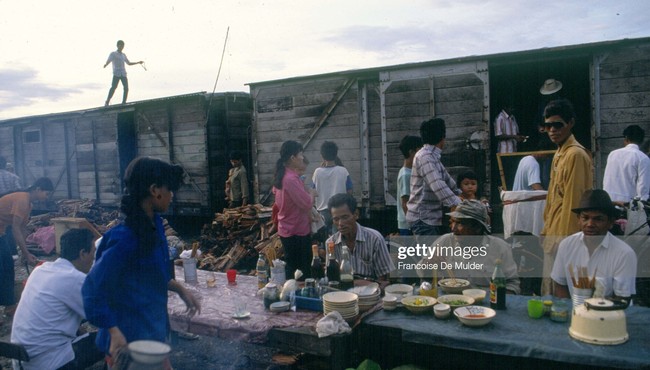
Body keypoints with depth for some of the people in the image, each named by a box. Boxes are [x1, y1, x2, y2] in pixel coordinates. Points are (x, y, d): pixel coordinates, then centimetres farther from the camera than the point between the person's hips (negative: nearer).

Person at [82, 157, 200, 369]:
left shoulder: (154, 224, -1)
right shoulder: (126, 239, -26)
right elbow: (93, 289, -23)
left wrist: (179, 289, 9)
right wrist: (115, 333, -27)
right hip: (130, 341, -8)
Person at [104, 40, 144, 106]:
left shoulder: (123, 55, 23)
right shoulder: (113, 54, 7)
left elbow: (129, 63, 33)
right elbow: (108, 61, -3)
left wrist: (138, 62, 26)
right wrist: (105, 65, -26)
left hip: (123, 74, 5)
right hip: (116, 74, -5)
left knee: (126, 88, -6)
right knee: (113, 87, -16)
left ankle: (124, 102, 2)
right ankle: (107, 102, -13)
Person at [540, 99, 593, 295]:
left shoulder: (575, 154, -14)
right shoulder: (559, 154, 15)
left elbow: (572, 201, -17)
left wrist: (564, 240, -17)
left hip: (564, 237, -9)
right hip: (554, 235, 9)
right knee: (550, 290, 15)